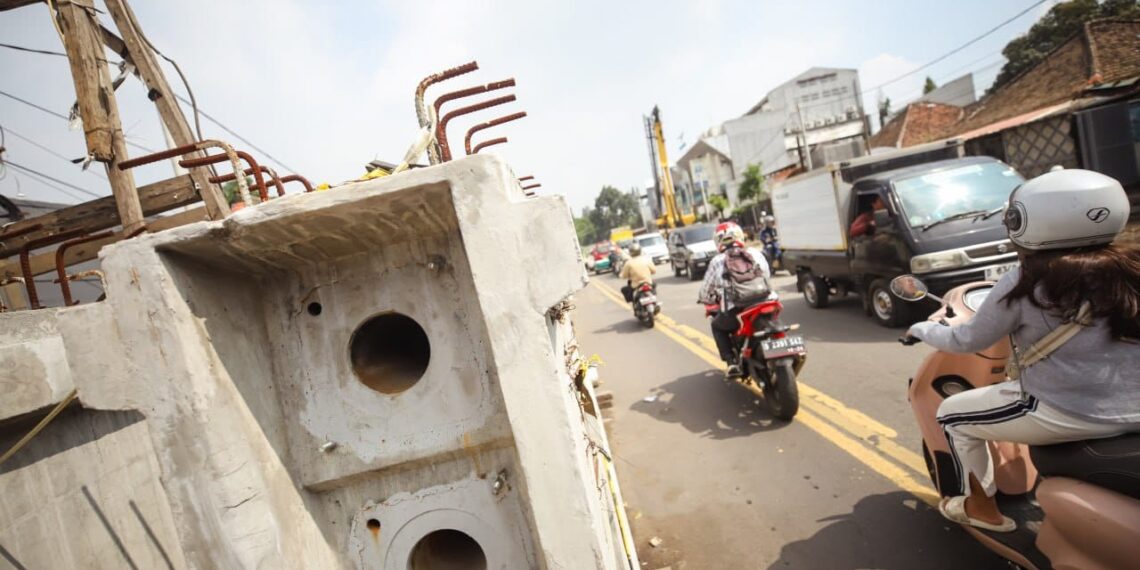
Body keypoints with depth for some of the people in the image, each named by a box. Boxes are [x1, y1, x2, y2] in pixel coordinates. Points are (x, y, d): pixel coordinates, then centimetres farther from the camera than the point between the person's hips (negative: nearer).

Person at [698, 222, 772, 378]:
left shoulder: (717, 261, 1)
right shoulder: (755, 253, 9)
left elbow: (706, 289, 8)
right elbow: (767, 275, 18)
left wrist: (703, 298, 31)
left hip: (735, 311, -3)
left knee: (717, 326, 27)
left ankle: (732, 362, 12)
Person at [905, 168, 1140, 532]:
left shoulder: (1027, 283, -15)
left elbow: (968, 341, -6)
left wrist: (922, 329, 12)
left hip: (1067, 415, -7)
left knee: (952, 415, 13)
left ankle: (983, 507, 27)